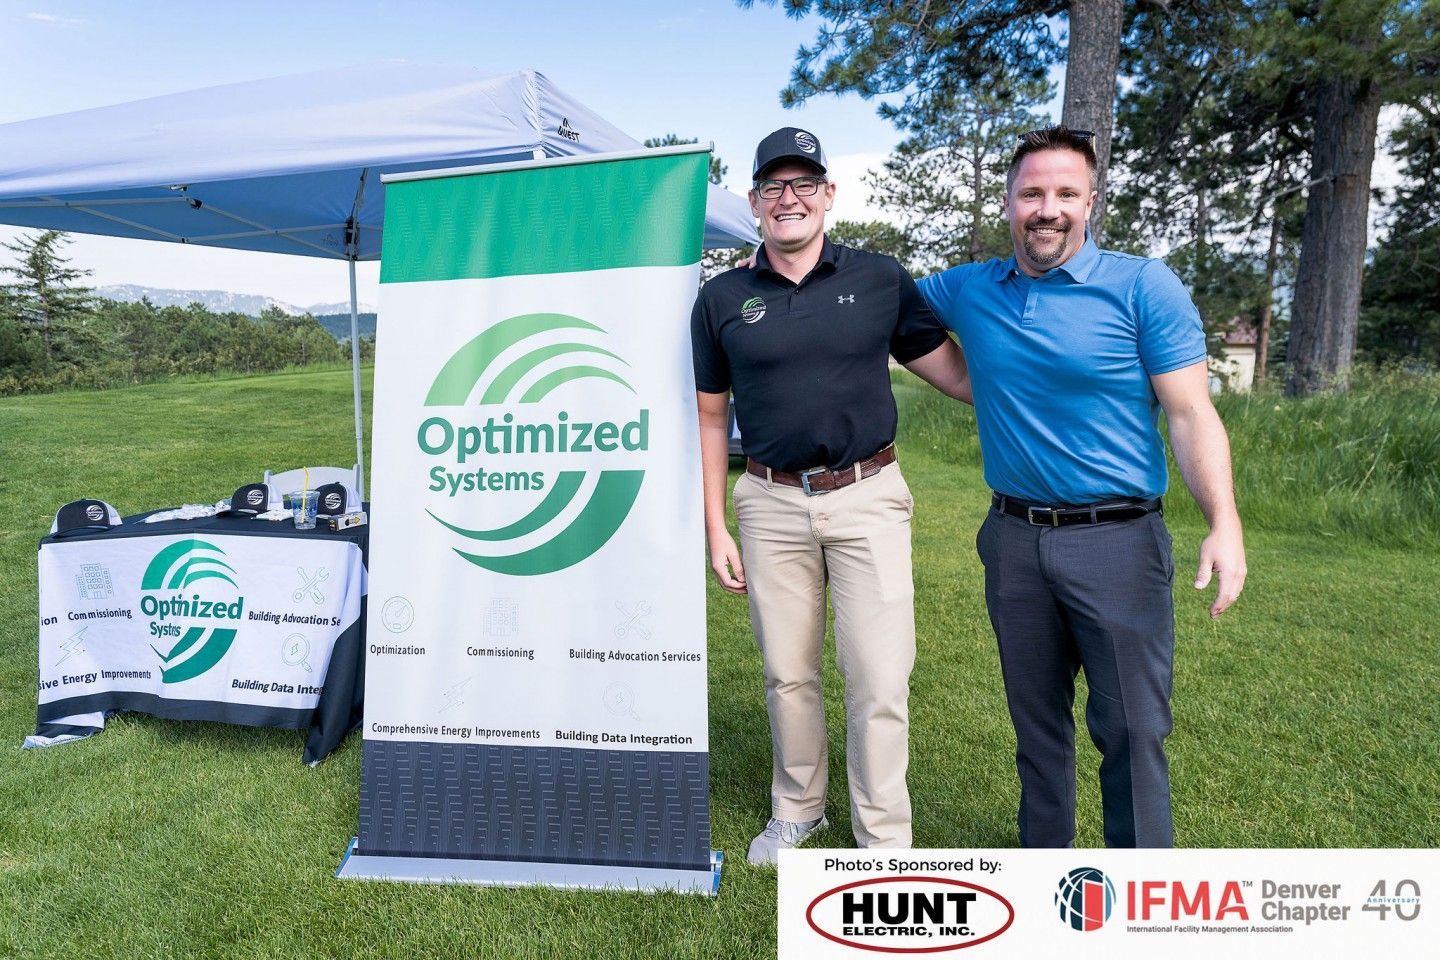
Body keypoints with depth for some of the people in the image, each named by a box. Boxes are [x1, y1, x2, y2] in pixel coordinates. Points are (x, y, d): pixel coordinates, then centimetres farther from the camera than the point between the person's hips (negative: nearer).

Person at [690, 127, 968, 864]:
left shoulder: (881, 280, 2)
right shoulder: (721, 299, 5)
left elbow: (957, 374, 6)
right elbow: (710, 417, 9)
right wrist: (715, 528, 5)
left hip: (867, 498, -1)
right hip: (771, 504, 2)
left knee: (879, 678, -1)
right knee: (787, 672, 13)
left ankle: (884, 839, 19)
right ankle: (797, 808, 35)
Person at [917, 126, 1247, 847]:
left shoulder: (1144, 288, -6)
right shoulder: (967, 291, 5)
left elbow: (1190, 415, -9)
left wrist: (1224, 526, -21)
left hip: (1117, 543, -4)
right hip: (1014, 540, 4)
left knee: (1132, 727, 1)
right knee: (1036, 721, 17)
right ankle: (1043, 858, 35)